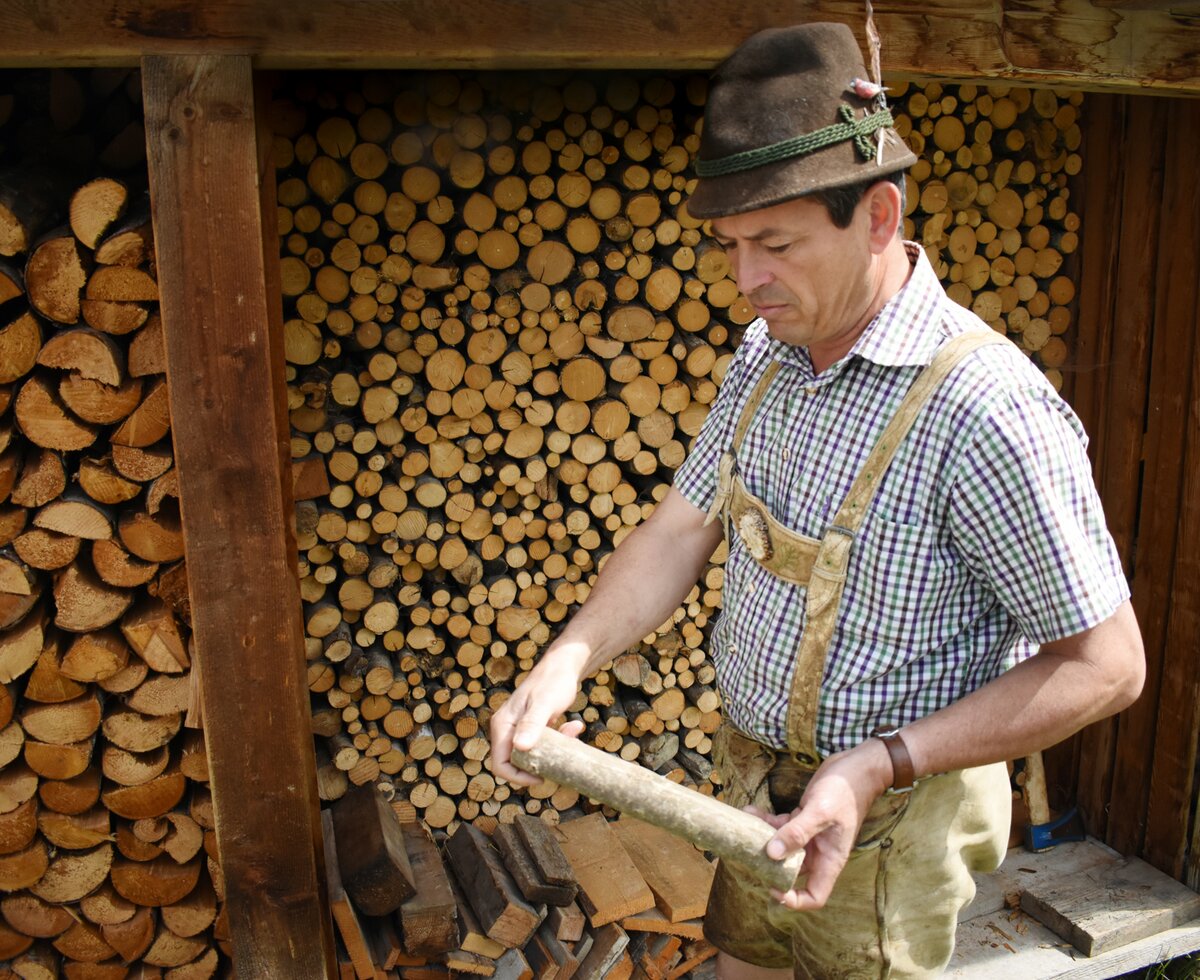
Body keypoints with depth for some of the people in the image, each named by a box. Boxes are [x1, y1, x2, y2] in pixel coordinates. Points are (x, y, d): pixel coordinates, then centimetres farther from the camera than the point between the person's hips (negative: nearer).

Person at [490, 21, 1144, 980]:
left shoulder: (983, 407, -28)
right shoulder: (767, 355, -3)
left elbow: (1104, 663, -22)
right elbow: (684, 527, 1)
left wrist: (878, 767, -27)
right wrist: (564, 664, -12)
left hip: (882, 825, -7)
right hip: (758, 793, 7)